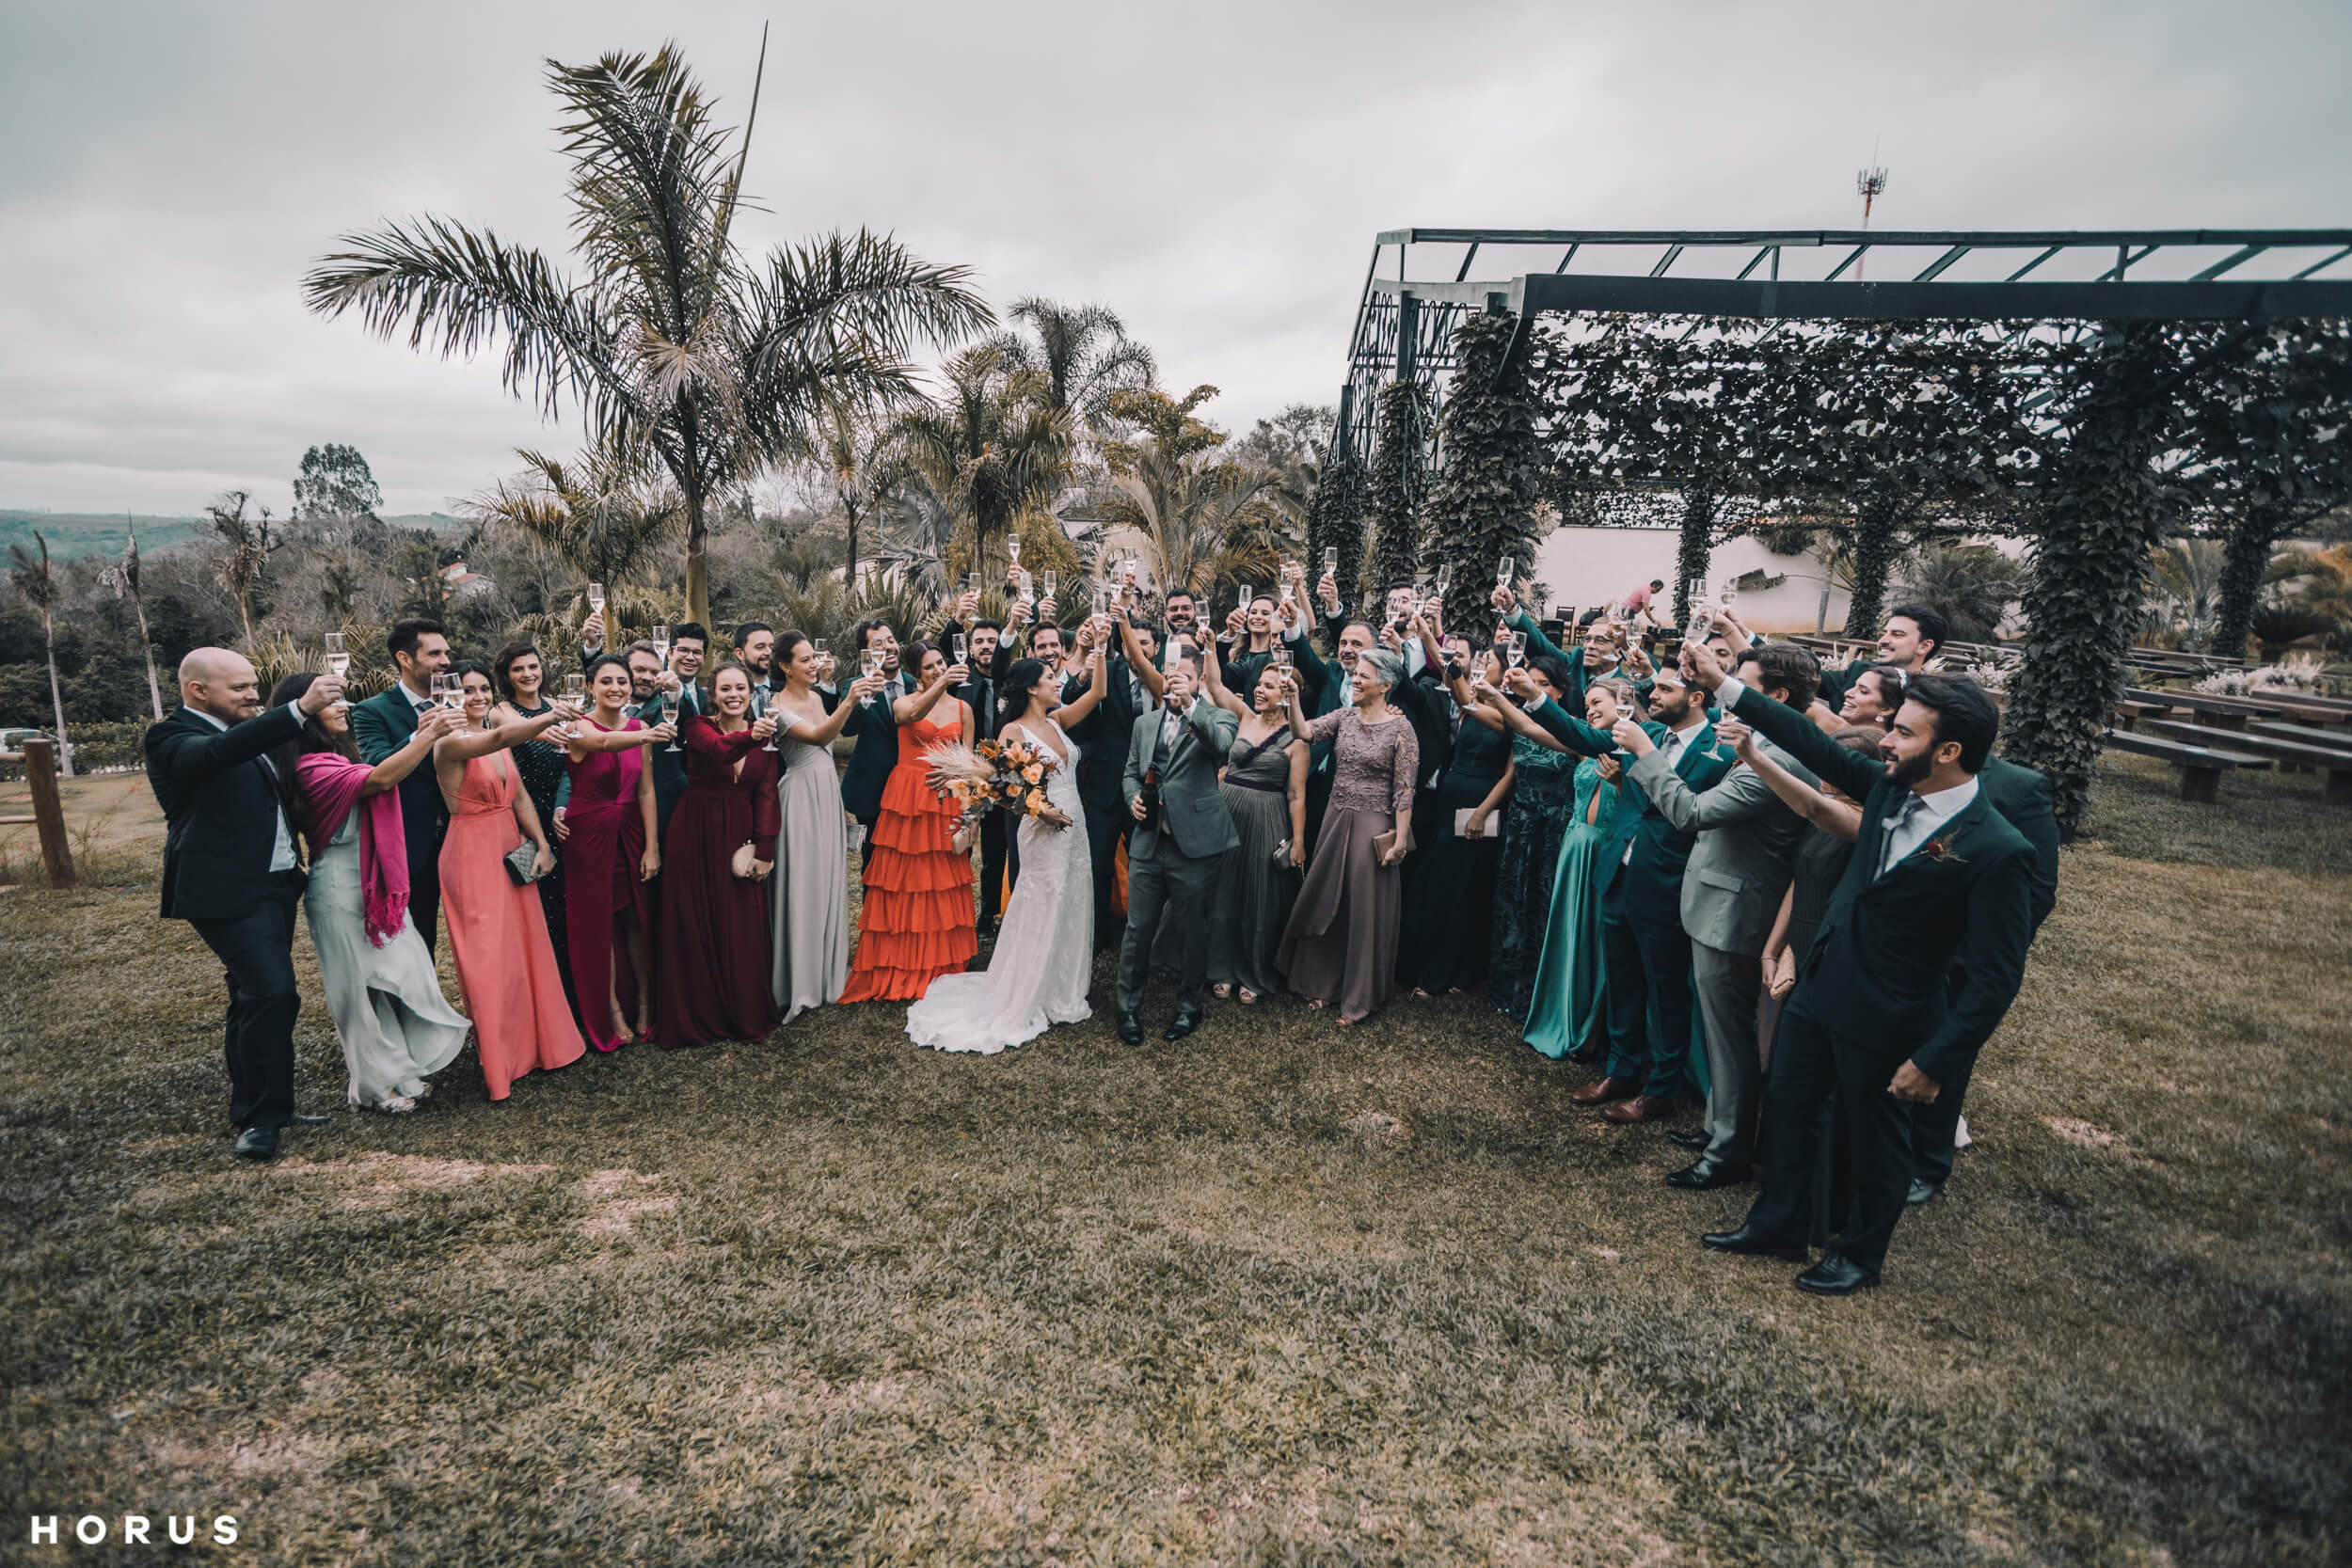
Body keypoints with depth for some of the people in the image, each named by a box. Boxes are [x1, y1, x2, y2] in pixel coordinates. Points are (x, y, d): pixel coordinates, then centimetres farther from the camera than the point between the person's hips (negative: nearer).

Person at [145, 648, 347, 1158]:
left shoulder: (249, 736, 16)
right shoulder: (171, 738, -11)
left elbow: (278, 793, 30)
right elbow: (221, 751, -34)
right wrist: (299, 709, -44)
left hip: (275, 885, 9)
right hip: (228, 892, -9)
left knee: (254, 1000, 16)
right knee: (274, 994, -16)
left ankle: (254, 1107, 27)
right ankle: (260, 1116, -3)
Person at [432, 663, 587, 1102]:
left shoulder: (498, 742, 9)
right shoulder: (450, 742, -15)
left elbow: (519, 796, 9)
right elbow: (500, 736, -36)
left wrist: (541, 843, -3)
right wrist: (545, 720, -53)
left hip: (510, 850, 7)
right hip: (473, 855, -7)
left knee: (526, 947, 12)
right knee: (489, 957, 0)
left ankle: (532, 1043, 25)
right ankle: (497, 1063, 13)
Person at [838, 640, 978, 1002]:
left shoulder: (963, 709, 9)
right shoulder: (902, 703, 1)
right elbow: (912, 715, -25)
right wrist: (940, 684, -42)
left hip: (946, 801, 2)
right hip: (906, 799, -2)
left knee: (943, 882, 5)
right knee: (902, 880, 1)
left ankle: (942, 963, 17)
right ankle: (899, 967, 11)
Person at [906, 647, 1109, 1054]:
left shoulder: (1057, 720, 10)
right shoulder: (1013, 731, -9)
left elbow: (1098, 691, 7)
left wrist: (1098, 651, 1)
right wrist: (1039, 808, -23)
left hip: (1074, 828, 7)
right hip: (1043, 831, -7)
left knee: (1071, 910, 12)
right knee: (1040, 914, 0)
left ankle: (1062, 993, 26)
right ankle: (1027, 1002, 13)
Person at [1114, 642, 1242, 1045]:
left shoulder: (1217, 718, 0)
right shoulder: (1144, 723, 15)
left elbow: (1222, 746, -22)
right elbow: (1130, 772, 20)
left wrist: (1191, 705, -30)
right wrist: (1132, 798, 0)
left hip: (1195, 845, -3)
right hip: (1148, 843, 4)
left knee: (1192, 931, 9)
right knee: (1138, 929, 7)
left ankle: (1189, 1005, 28)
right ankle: (1128, 1006, 23)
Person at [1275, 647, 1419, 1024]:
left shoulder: (1400, 728, -9)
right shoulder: (1345, 717, 6)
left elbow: (1404, 789, -11)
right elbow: (1305, 733, -7)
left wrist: (1400, 839, -13)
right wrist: (1293, 701, -22)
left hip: (1373, 825, -5)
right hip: (1335, 819, 5)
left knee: (1366, 908, 3)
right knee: (1326, 903, 13)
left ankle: (1359, 998, 19)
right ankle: (1322, 982, 30)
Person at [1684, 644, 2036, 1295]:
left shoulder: (1997, 851, -22)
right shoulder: (1890, 788, -4)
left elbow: (1996, 978, -20)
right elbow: (1817, 747, 4)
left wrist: (1934, 1061, -18)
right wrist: (1723, 686, 1)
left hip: (1883, 1023, -7)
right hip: (1818, 990, 7)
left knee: (1874, 1143, 16)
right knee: (1786, 1107, 20)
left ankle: (1861, 1254, 41)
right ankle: (1776, 1224, 41)